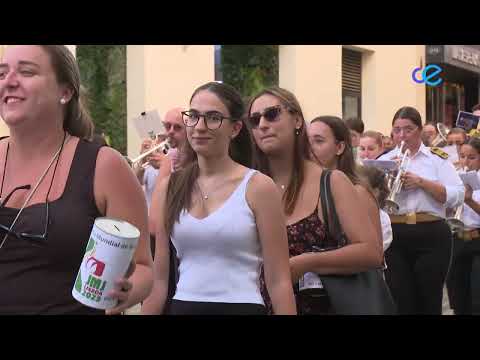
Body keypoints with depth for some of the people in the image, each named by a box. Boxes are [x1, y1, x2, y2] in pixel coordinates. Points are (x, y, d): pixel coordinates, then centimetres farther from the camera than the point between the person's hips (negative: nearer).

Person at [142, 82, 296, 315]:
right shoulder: (167, 188, 3)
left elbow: (279, 281, -7)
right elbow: (158, 278, 5)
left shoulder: (257, 187, -6)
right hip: (182, 306, 3)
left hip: (241, 305, -2)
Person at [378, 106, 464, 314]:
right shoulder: (384, 161, 11)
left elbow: (457, 197, -6)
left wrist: (422, 182, -13)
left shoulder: (437, 158, 5)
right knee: (400, 302, 3)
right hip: (394, 236, 2)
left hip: (431, 236, -1)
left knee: (429, 301, 5)